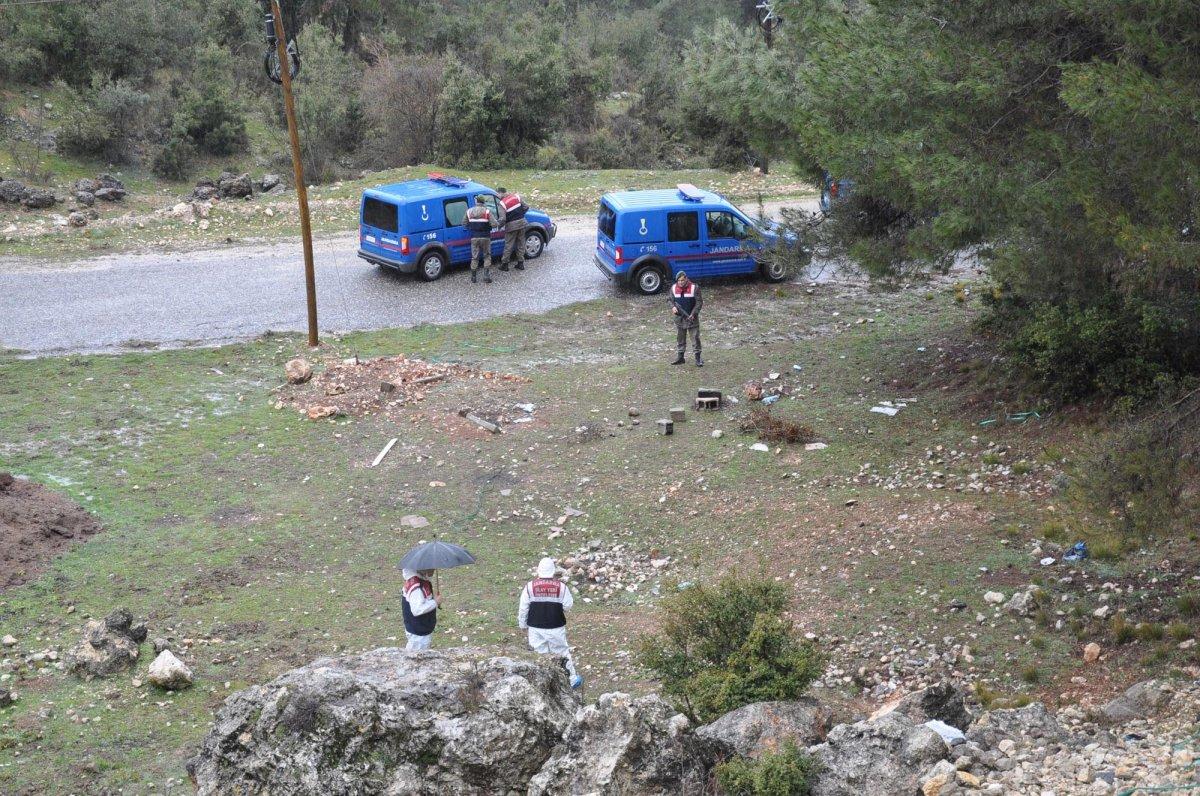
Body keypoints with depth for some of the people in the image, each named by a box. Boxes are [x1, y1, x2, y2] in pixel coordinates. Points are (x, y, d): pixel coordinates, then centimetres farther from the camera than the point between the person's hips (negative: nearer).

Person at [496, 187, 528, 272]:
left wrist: (499, 225, 0)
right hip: (522, 223, 5)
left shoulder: (502, 203, -14)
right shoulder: (517, 196, 1)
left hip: (511, 226, -5)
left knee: (508, 246, 5)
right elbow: (526, 207, 4)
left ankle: (504, 264, 10)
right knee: (521, 244, 13)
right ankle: (521, 263, 19)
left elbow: (502, 219, -19)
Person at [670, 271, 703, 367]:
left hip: (692, 318, -4)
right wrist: (673, 307, -11)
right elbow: (671, 300, 12)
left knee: (695, 338, -1)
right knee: (680, 338, 11)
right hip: (679, 318, 4)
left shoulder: (694, 288, -9)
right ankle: (680, 357, 21)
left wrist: (693, 314, -18)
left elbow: (699, 302, -8)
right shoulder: (673, 288, 2)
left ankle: (698, 358, 3)